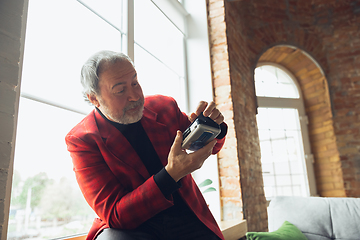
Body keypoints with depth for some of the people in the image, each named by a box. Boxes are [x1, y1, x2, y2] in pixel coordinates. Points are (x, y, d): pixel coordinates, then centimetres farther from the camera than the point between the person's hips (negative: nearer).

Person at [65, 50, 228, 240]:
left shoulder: (164, 106, -1)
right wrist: (172, 174, -30)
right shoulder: (81, 139, -11)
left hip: (186, 218, 5)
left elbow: (210, 146, 14)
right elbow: (114, 215, -18)